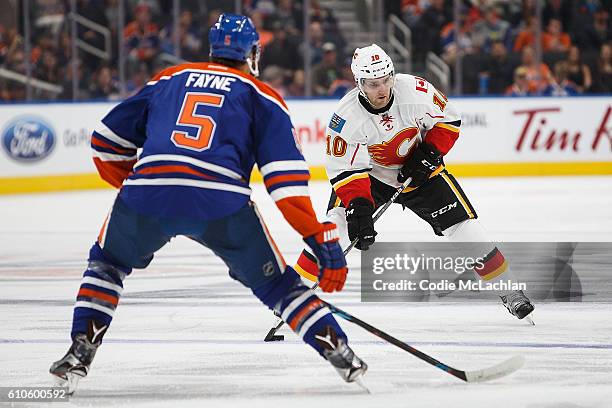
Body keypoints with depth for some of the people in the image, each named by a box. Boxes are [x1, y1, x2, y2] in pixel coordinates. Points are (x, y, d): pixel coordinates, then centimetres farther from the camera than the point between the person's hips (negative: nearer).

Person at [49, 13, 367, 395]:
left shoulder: (169, 79, 28)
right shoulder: (262, 96, 20)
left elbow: (107, 142, 29)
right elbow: (287, 180, 7)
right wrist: (324, 240, 5)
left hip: (147, 193, 2)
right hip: (222, 203, -1)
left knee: (108, 262, 29)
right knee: (275, 281, 17)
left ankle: (80, 351, 16)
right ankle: (339, 350, 9)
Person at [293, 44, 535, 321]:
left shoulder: (415, 91, -24)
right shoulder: (347, 117, -27)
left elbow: (448, 120, -7)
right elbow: (345, 170, -24)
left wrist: (428, 155, -18)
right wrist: (358, 209, -36)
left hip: (419, 171, 1)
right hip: (371, 174, -1)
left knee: (462, 224, -8)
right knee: (337, 223, -21)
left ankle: (509, 291, 7)